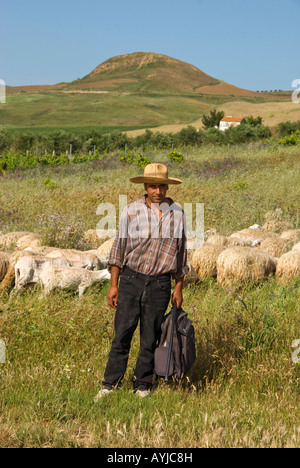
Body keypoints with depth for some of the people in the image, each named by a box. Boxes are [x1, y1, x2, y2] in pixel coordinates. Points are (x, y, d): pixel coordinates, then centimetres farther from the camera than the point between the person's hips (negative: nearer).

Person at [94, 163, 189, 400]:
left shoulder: (177, 214, 4)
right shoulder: (131, 211, -2)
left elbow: (181, 252, 11)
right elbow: (119, 248, 3)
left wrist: (179, 288, 10)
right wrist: (113, 285, 0)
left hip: (160, 284, 1)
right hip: (131, 279, -1)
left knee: (150, 338, 6)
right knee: (122, 334, -1)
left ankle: (143, 386, 19)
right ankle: (110, 384, 9)